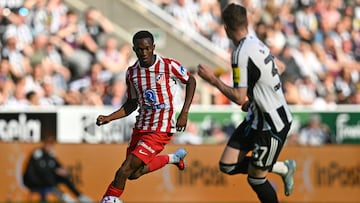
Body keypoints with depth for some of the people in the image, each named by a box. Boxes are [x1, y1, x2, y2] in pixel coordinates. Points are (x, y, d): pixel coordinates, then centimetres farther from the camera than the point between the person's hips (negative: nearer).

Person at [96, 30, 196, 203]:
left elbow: (190, 81, 3)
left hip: (160, 130, -7)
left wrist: (184, 113, -5)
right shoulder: (131, 73, 2)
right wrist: (108, 118, -1)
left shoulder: (168, 66, -13)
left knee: (124, 172, -15)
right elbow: (132, 104, 13)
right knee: (134, 173, 15)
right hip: (141, 127, 7)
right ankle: (173, 158, 34)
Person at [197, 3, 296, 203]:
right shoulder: (256, 43, 5)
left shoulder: (241, 54, -24)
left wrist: (213, 79, -13)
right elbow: (279, 66, 21)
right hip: (257, 118, 9)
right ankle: (283, 167, 24)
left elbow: (239, 98, -24)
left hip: (272, 125, -9)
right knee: (228, 165, 8)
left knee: (256, 179, 2)